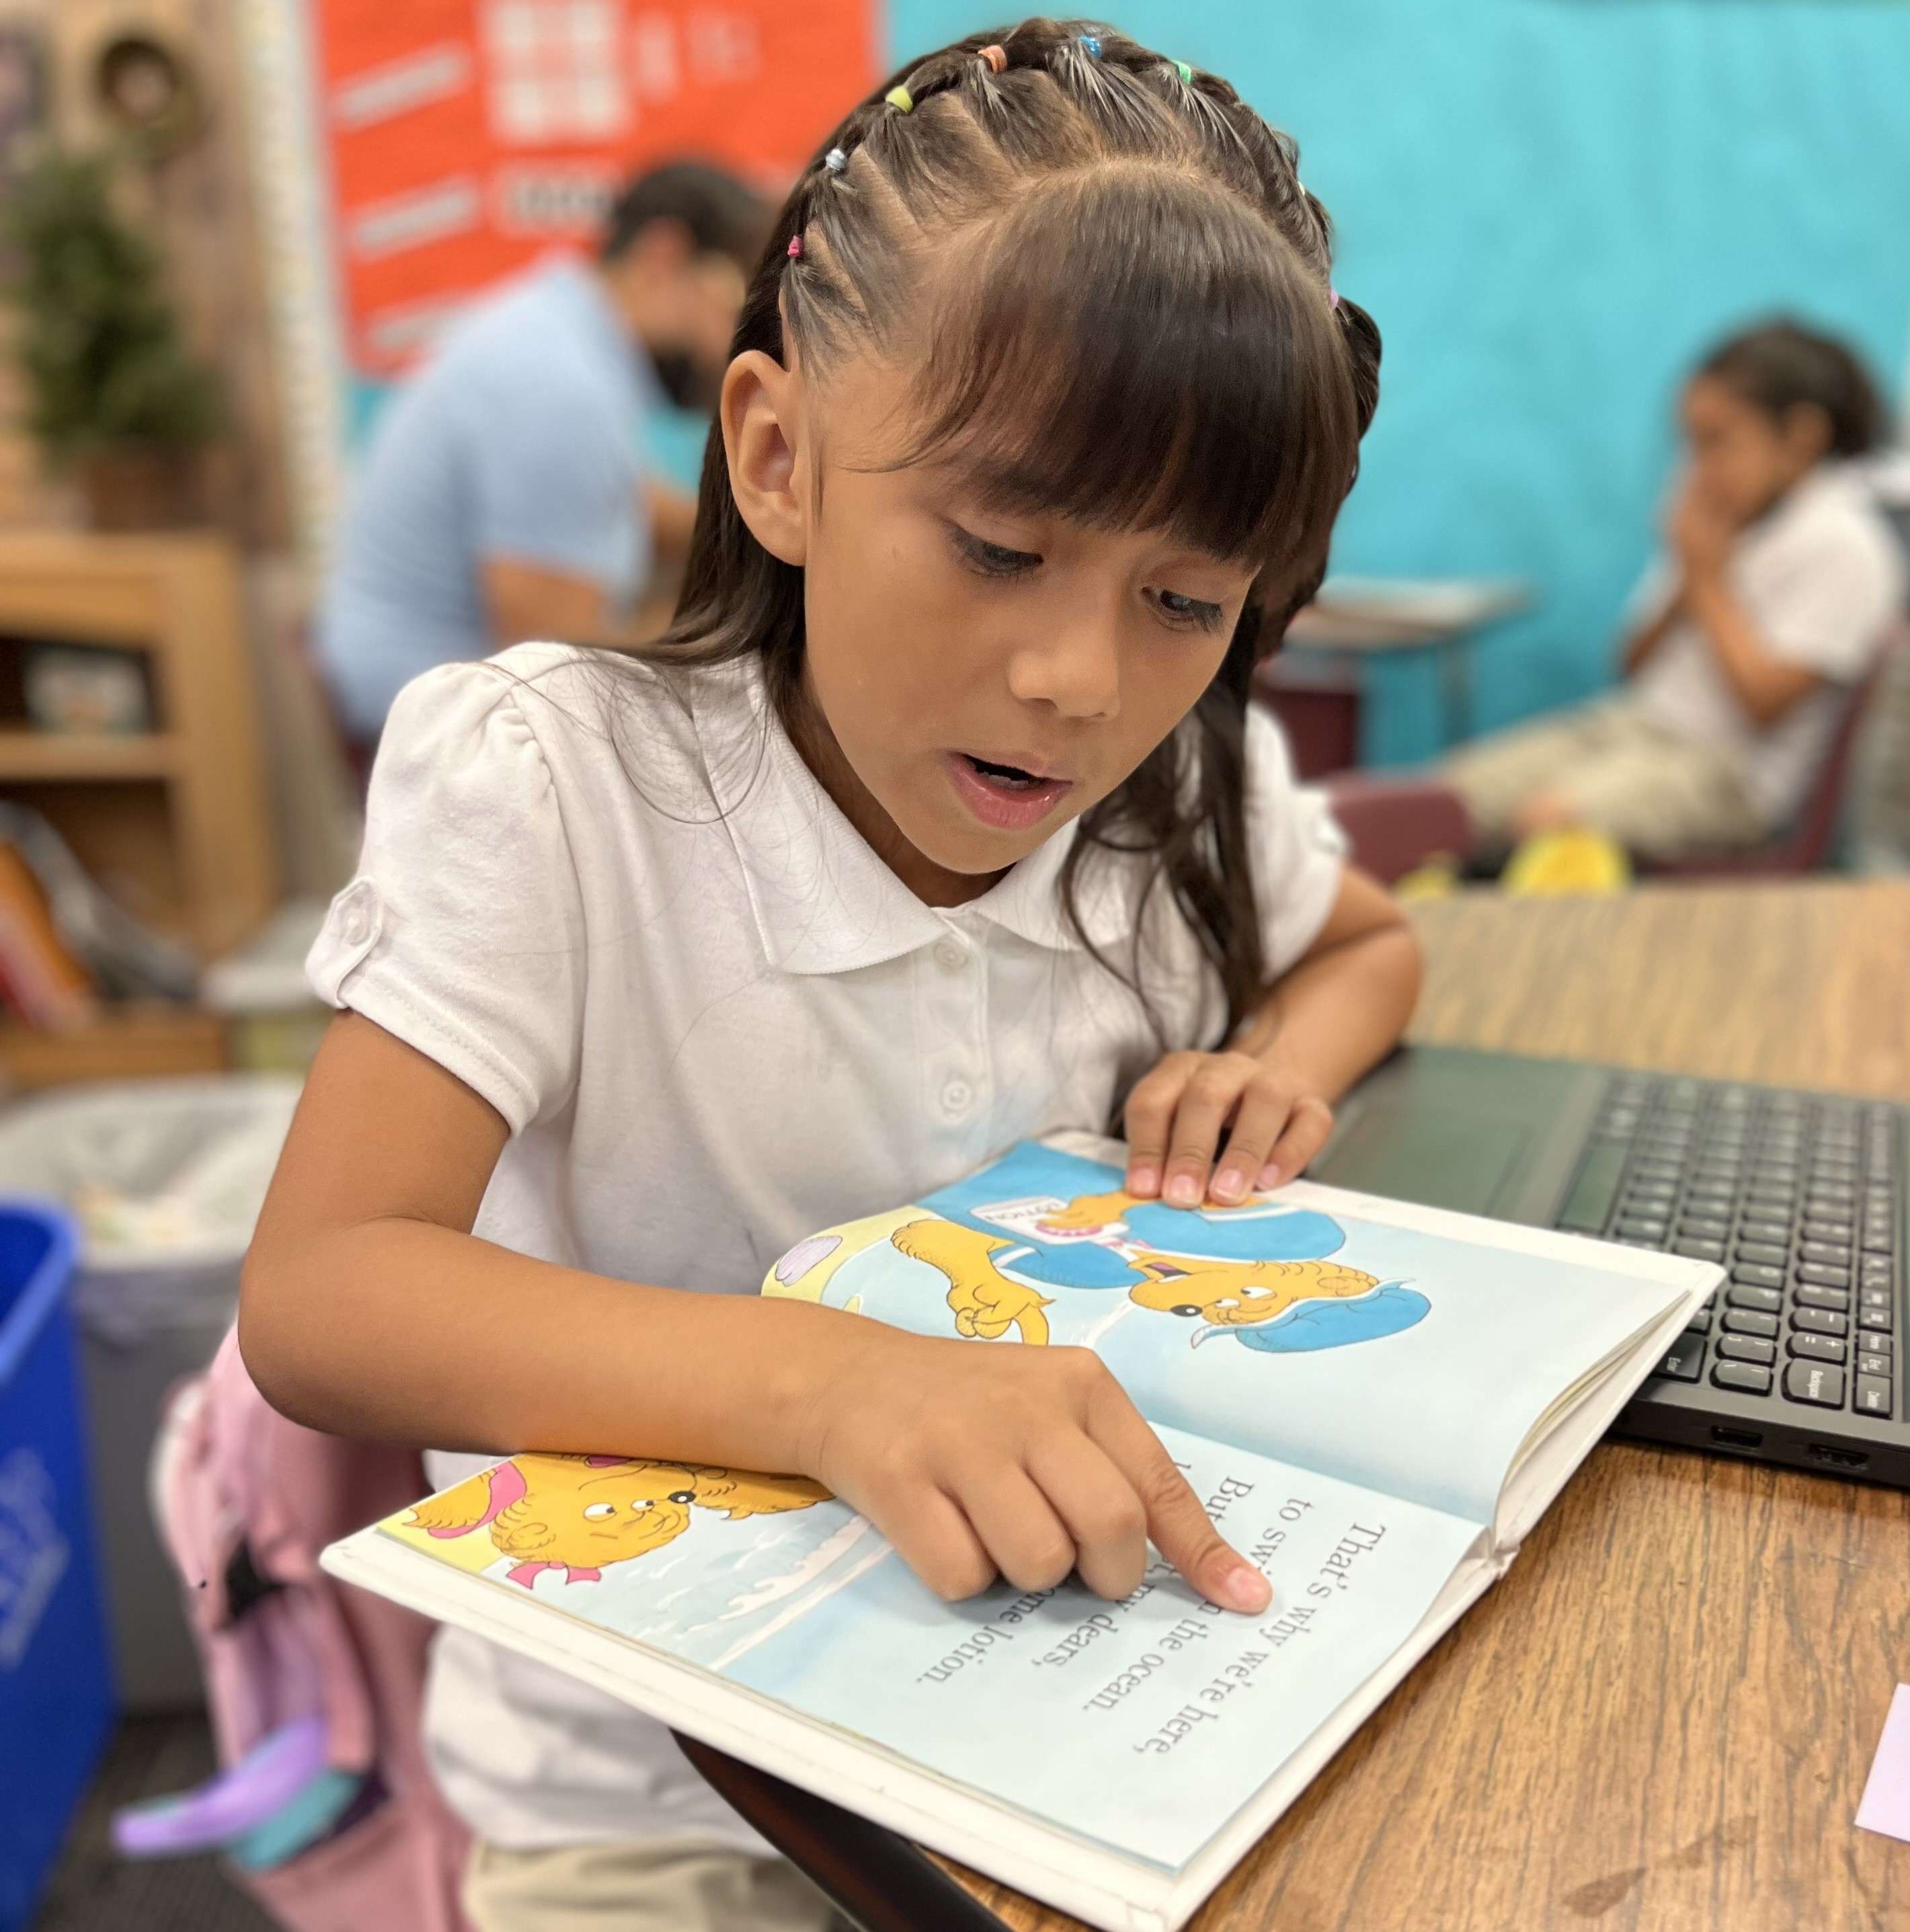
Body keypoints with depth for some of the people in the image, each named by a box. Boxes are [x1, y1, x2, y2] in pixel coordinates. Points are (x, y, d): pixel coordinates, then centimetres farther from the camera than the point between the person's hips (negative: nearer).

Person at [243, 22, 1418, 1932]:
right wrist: (820, 1376, -42)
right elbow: (316, 1292, -26)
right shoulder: (546, 785, -19)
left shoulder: (1184, 785, -6)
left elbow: (1370, 940, 14)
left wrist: (1281, 1059, -9)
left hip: (1092, 1682, 5)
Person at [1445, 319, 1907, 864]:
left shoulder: (1842, 544, -10)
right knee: (1452, 793, -10)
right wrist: (1686, 577, -2)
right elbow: (1637, 666, 15)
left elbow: (1764, 705, -19)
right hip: (1632, 724, 8)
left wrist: (1710, 579, -9)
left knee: (1547, 819, -32)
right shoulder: (1721, 519, 14)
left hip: (1729, 769, -8)